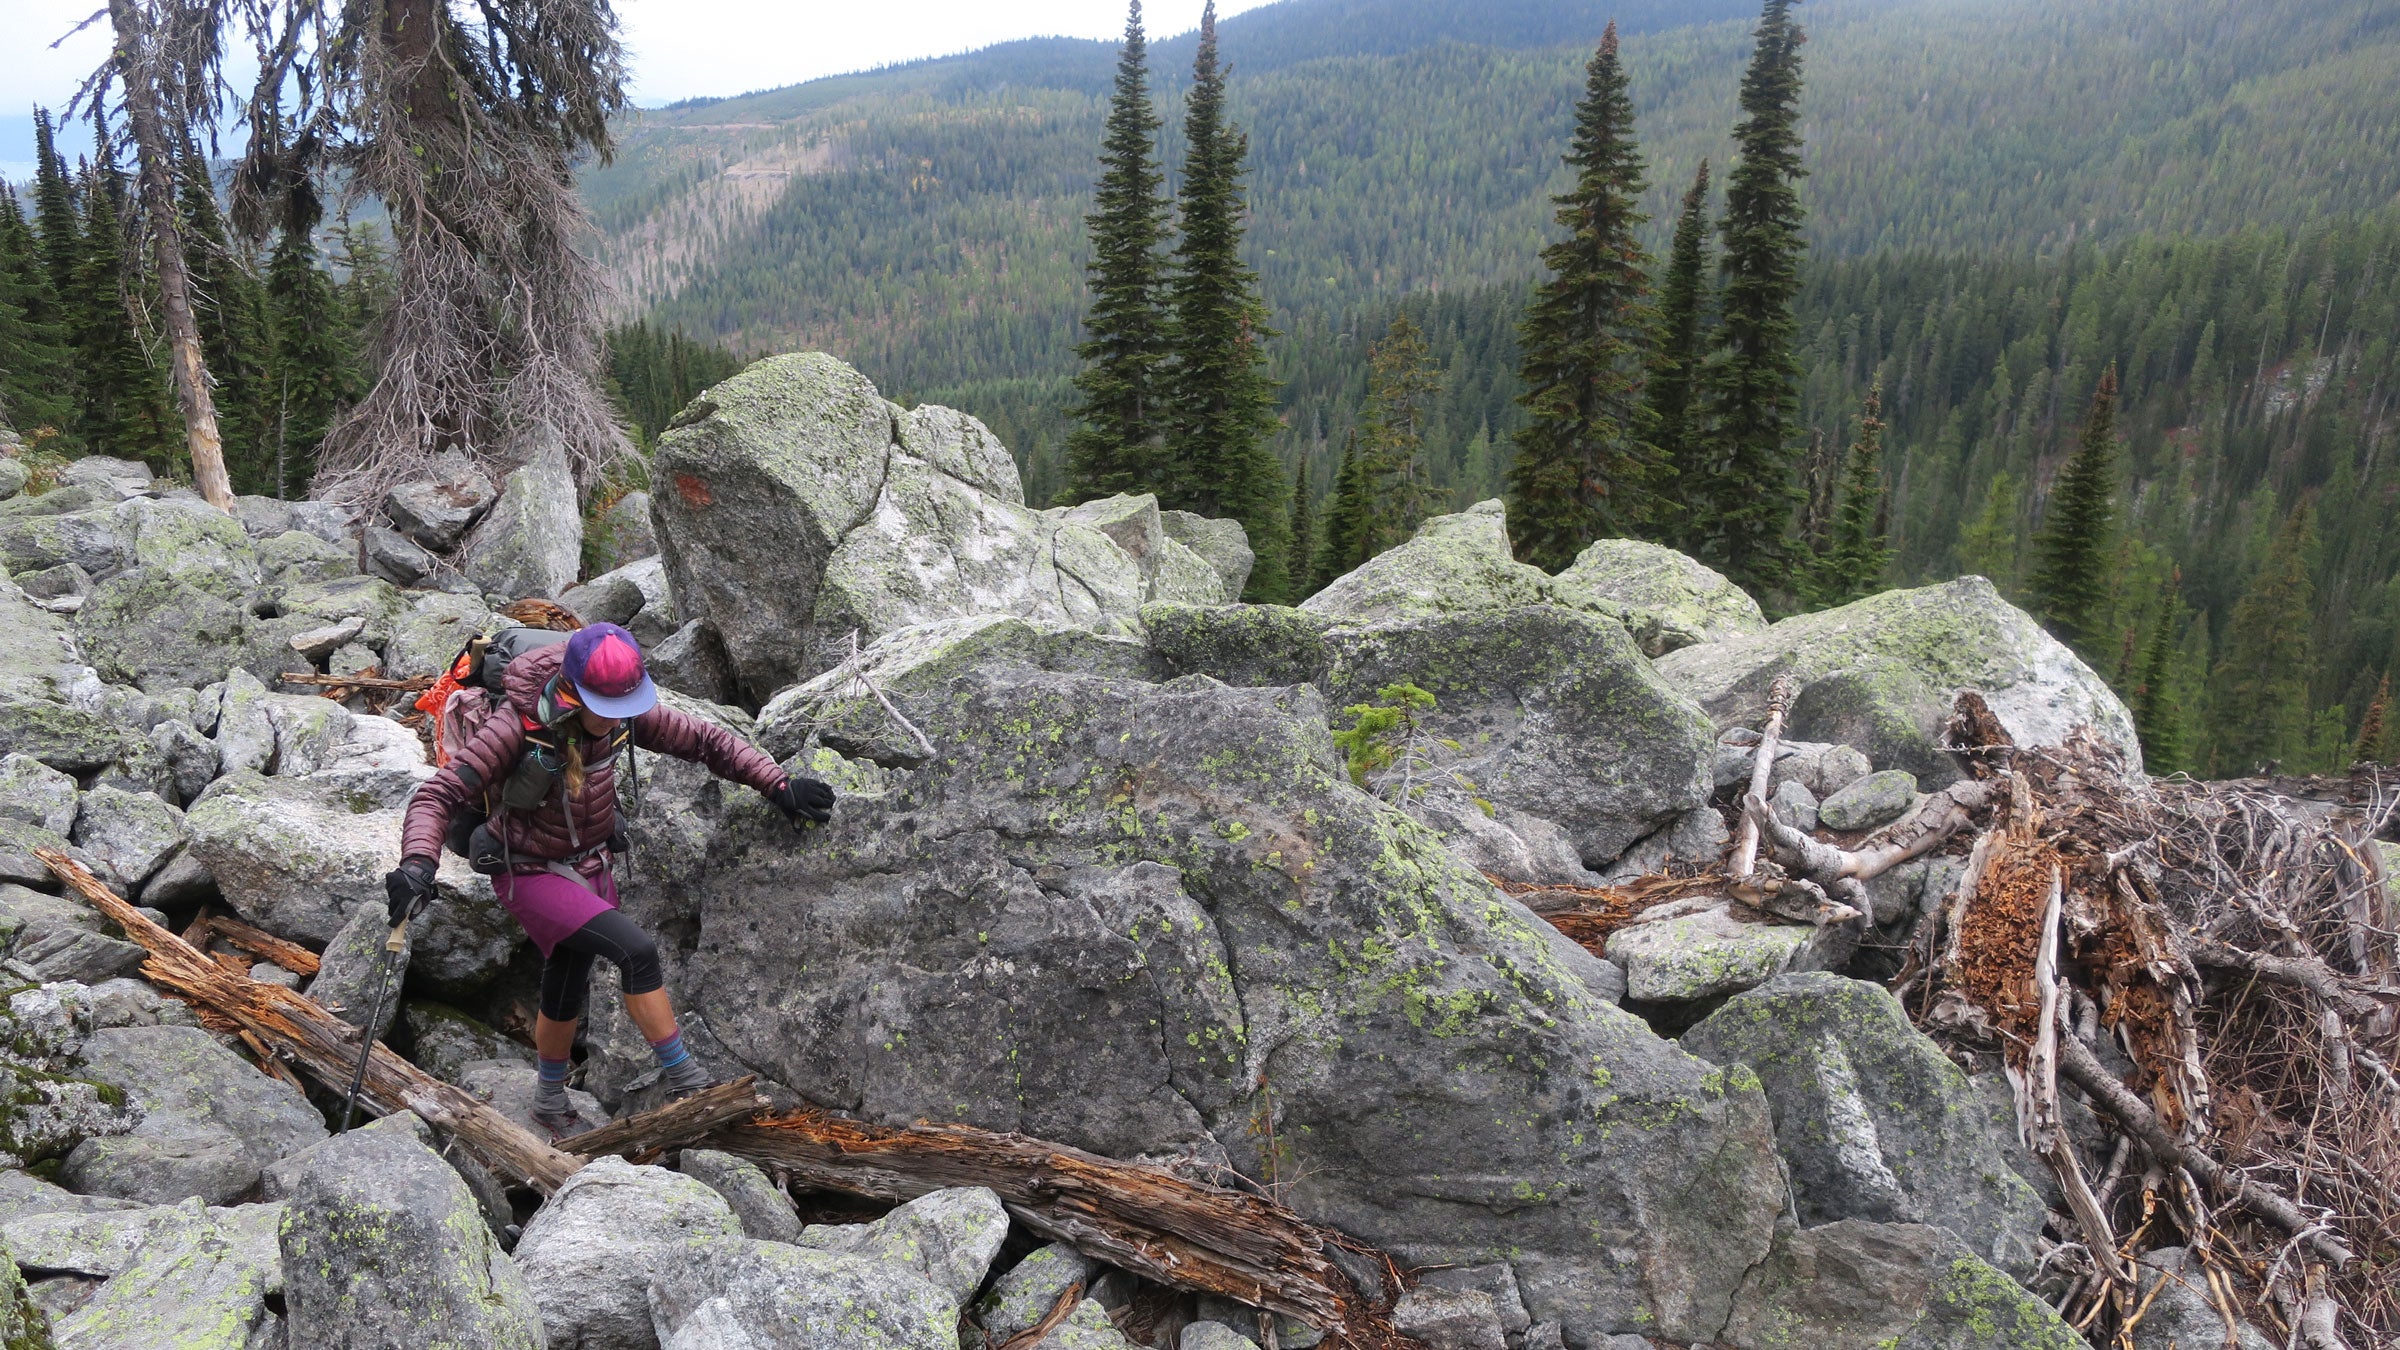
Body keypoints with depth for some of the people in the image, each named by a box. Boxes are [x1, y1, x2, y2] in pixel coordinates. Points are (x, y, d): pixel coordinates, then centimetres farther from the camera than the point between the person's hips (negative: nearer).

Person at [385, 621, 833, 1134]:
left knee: (566, 995, 21)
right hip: (530, 875, -6)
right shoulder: (519, 725, -28)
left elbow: (705, 739, -4)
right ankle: (684, 1082, -10)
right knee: (637, 950, -24)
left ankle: (550, 1103, 46)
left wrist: (778, 785, -11)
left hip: (590, 867, 6)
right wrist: (418, 862, -46)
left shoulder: (624, 712, -13)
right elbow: (437, 795, -28)